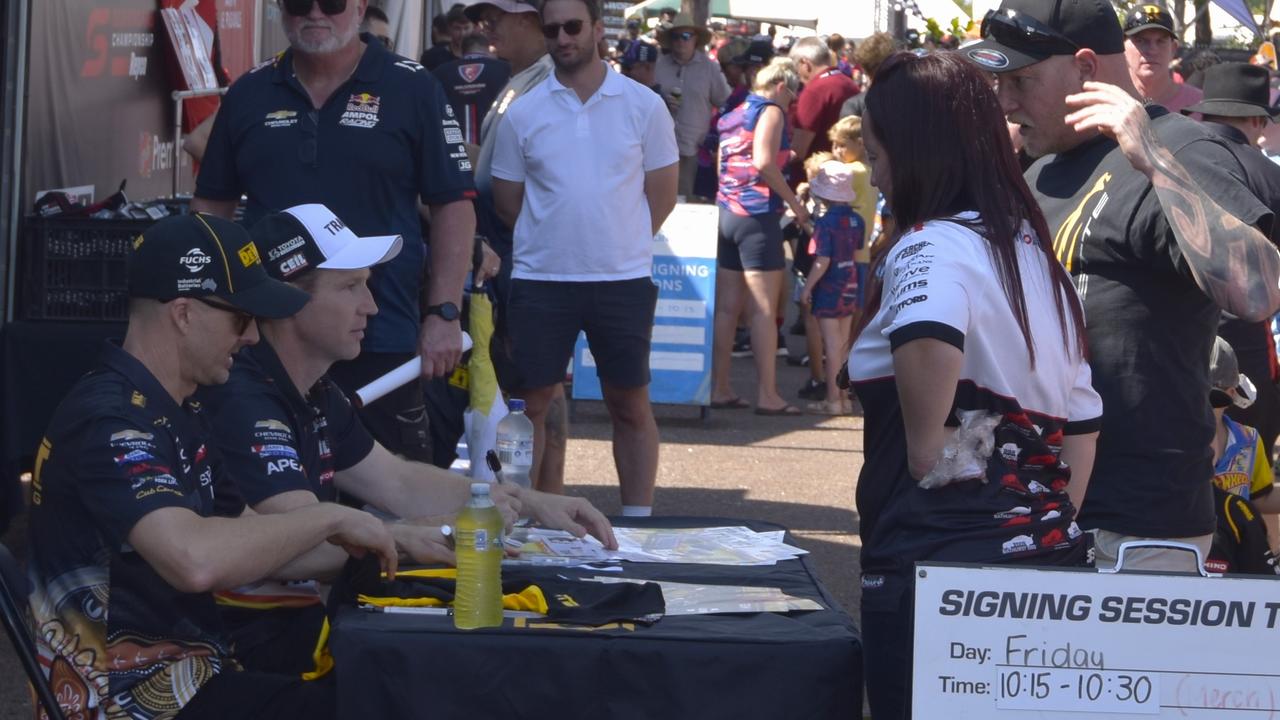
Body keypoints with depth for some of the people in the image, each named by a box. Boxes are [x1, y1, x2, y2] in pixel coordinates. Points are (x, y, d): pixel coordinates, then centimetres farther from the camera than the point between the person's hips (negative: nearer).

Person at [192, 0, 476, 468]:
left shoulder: (412, 89, -1)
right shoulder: (249, 94, 9)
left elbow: (453, 206, -2)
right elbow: (211, 206, 14)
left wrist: (442, 314, -10)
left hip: (381, 342, -3)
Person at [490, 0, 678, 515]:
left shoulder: (644, 106, 0)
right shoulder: (522, 113, 2)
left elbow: (662, 195, 5)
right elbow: (507, 202, 8)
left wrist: (620, 244, 4)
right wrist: (554, 240, 7)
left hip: (623, 279, 0)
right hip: (540, 280, 1)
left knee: (630, 405, 6)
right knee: (531, 405, 4)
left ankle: (638, 523, 13)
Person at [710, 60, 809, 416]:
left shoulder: (734, 115, 18)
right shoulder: (771, 111, -5)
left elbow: (722, 166, 17)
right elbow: (764, 162, -19)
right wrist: (794, 202, -12)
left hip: (727, 212, 8)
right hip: (757, 215, -8)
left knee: (726, 307, 8)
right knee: (764, 309, -6)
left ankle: (719, 388, 9)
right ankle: (767, 395, -6)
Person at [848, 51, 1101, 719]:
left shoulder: (932, 247, -12)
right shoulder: (1036, 250, 14)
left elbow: (929, 336, -35)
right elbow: (1083, 423, 17)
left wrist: (926, 456, -21)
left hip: (940, 565, -8)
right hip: (1051, 557, 8)